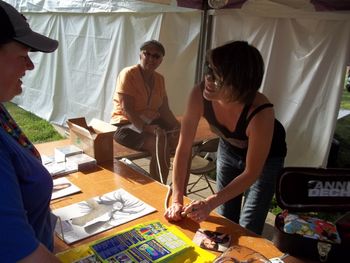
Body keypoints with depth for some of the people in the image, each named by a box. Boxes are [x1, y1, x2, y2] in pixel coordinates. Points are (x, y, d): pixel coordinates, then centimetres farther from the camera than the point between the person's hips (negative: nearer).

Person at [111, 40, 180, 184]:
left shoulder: (159, 79, 9)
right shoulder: (128, 74, -12)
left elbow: (164, 109, 6)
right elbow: (127, 110, -19)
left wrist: (178, 126, -10)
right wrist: (145, 127, -31)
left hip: (152, 122, 6)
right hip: (126, 125, -6)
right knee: (160, 143, -31)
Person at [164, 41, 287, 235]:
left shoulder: (260, 113, -41)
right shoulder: (200, 95, -32)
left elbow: (251, 173, -28)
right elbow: (183, 149, -24)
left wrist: (210, 203, -34)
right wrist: (177, 201, -27)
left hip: (267, 157, -3)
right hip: (229, 149, 3)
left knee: (247, 231, 0)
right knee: (225, 222, 16)